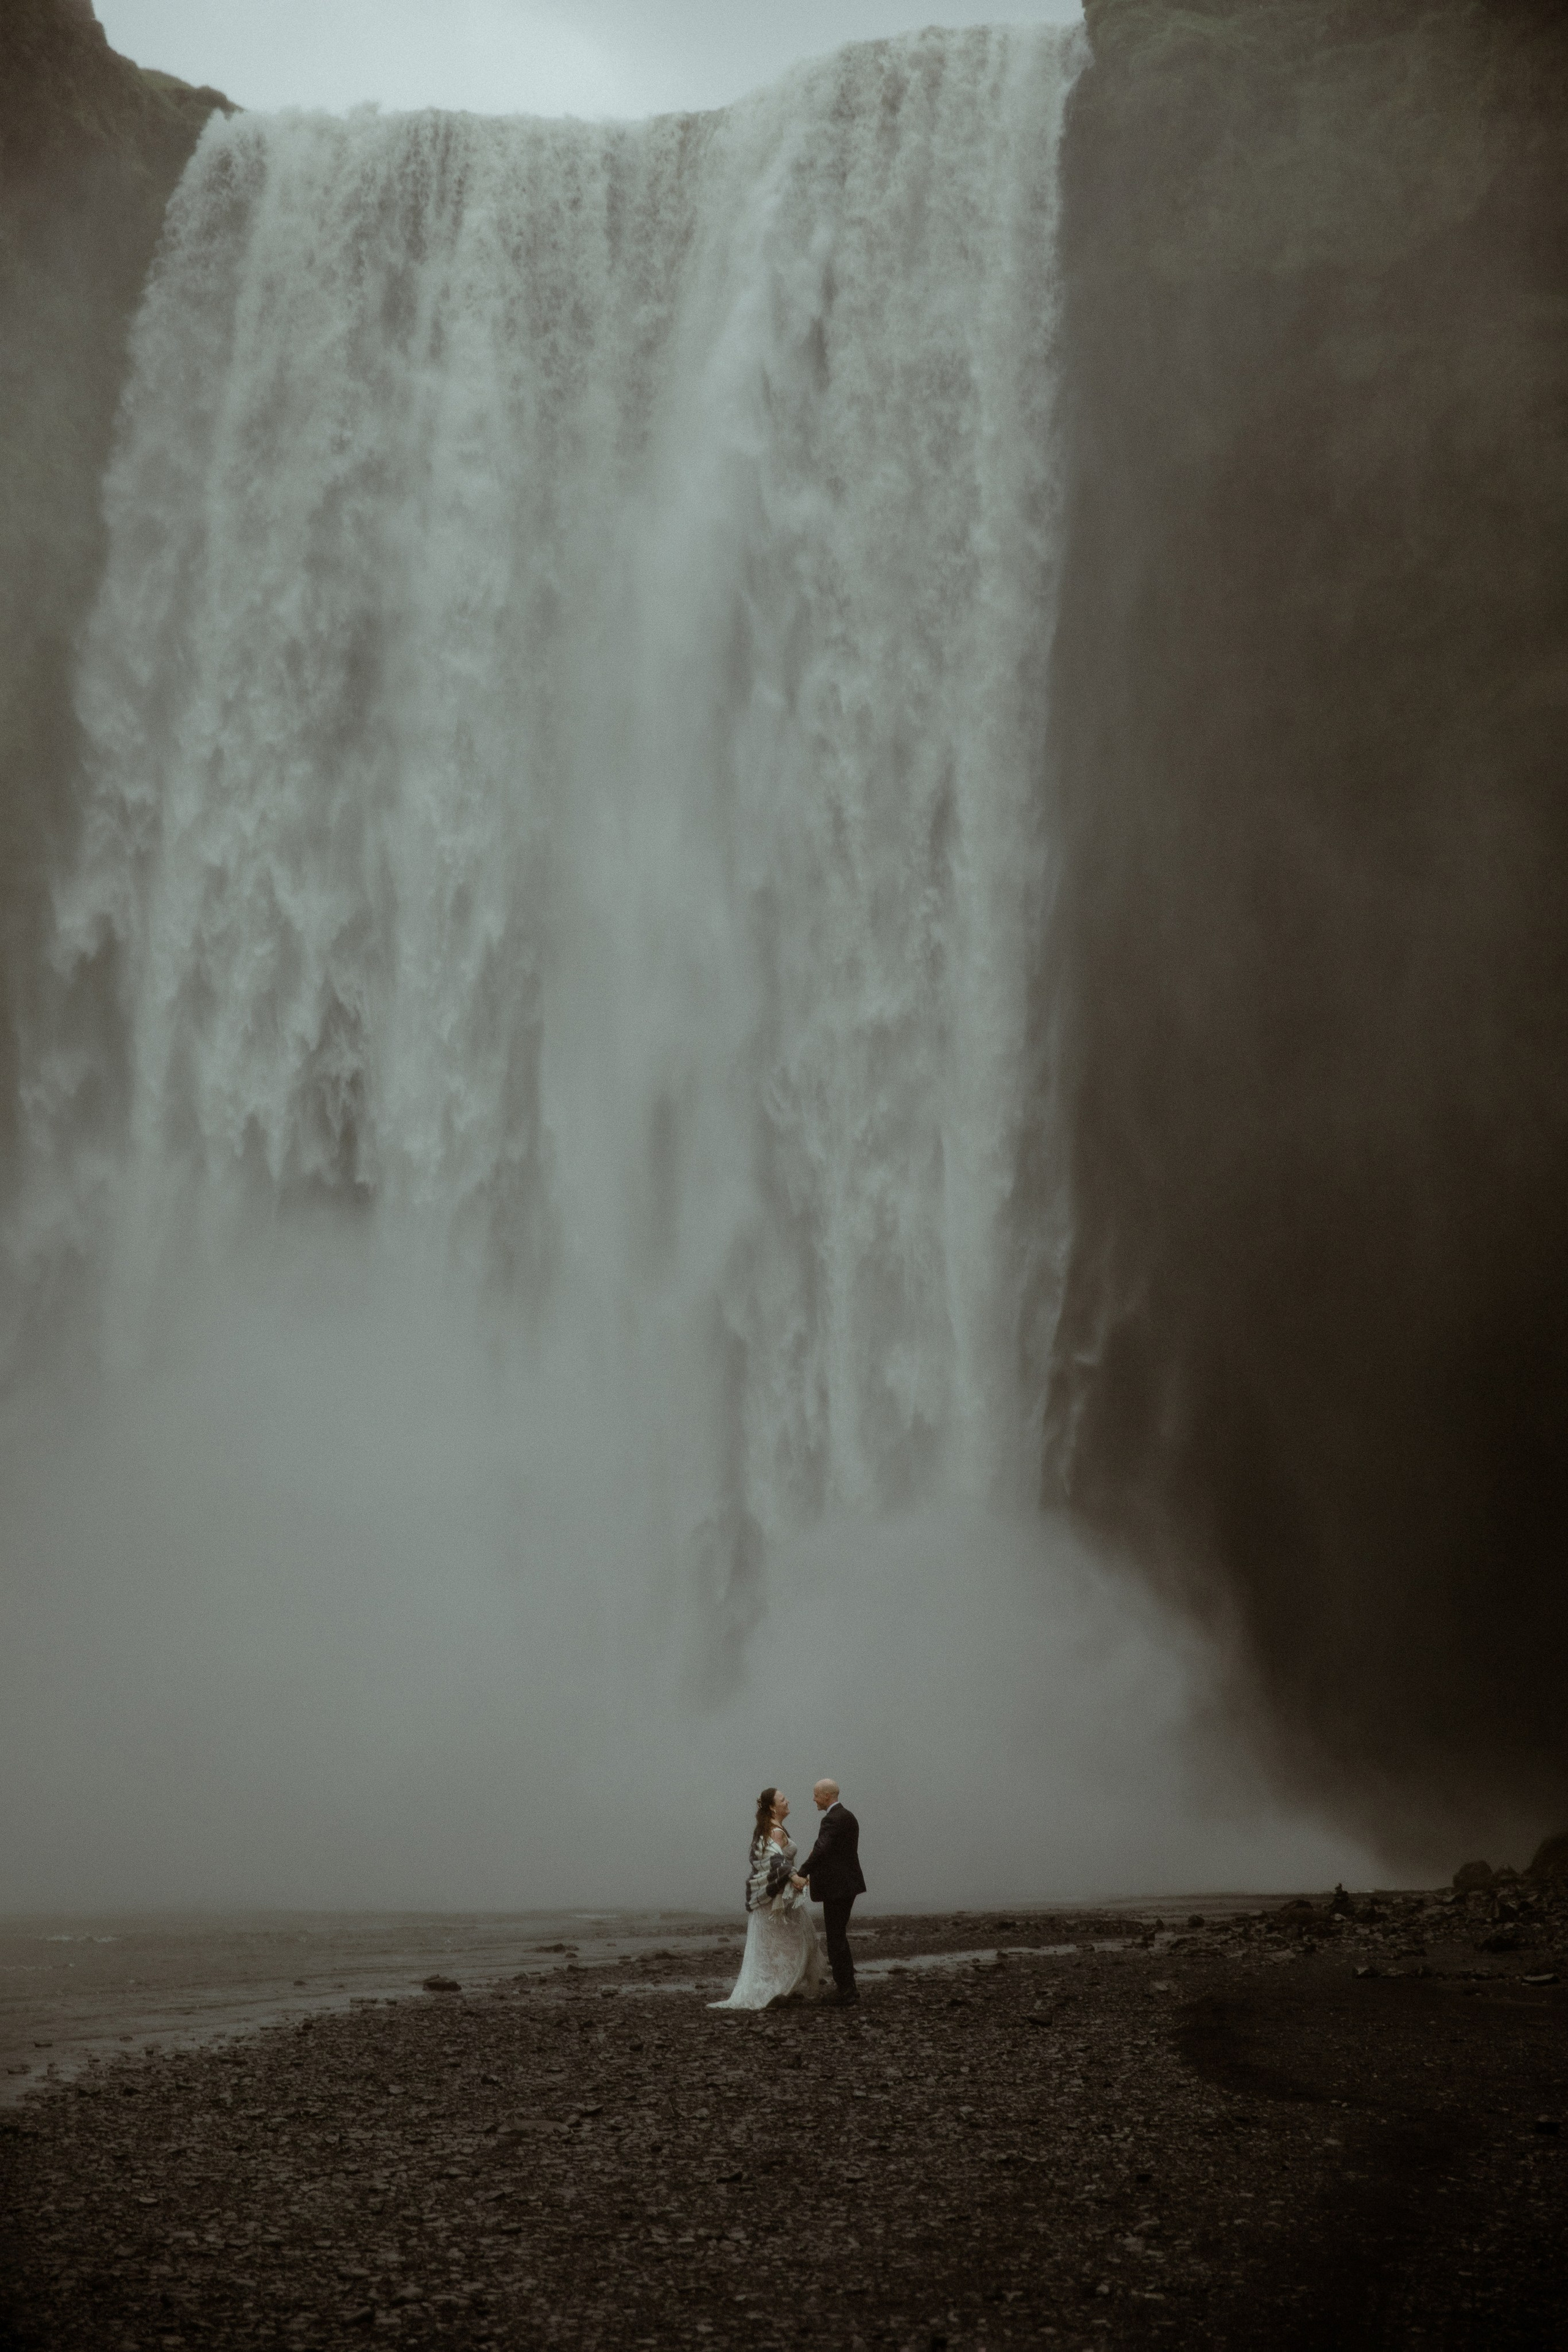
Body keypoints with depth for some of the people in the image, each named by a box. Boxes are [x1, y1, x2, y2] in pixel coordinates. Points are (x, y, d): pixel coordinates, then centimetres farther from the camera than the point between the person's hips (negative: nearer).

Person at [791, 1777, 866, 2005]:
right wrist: (813, 1874, 19)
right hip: (848, 1884, 10)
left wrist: (801, 1874, -36)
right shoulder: (848, 1817, 15)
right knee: (839, 1937, 18)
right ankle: (848, 1989, 23)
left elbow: (821, 1849, -31)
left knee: (836, 1940, -4)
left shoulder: (832, 1820, -17)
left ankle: (846, 1991, -2)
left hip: (836, 1888, -10)